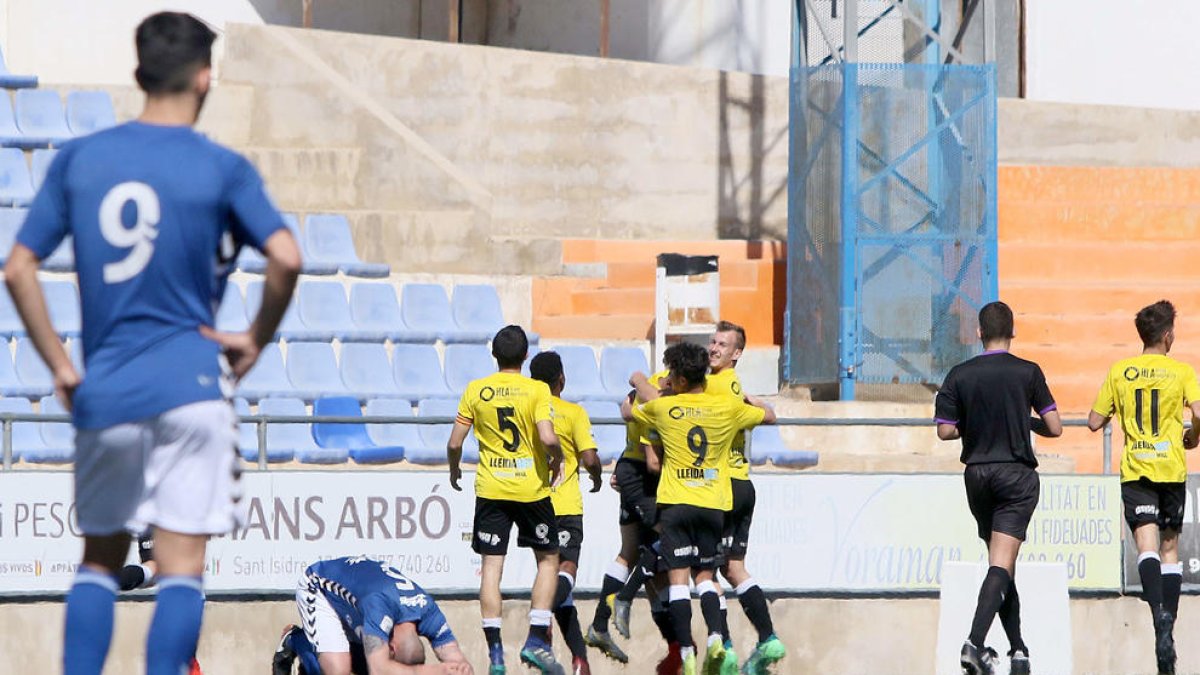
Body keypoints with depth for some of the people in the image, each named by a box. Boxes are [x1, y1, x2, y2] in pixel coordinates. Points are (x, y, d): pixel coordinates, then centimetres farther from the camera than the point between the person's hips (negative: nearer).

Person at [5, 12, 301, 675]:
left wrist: (60, 367, 8)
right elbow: (285, 259, -15)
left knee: (100, 558, 17)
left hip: (104, 392, 3)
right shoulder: (222, 169, -3)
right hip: (189, 384, -3)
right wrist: (256, 340, 0)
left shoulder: (77, 158, 5)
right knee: (181, 569, -3)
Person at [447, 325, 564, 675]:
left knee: (491, 566, 3)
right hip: (532, 487, -1)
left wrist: (454, 470, 21)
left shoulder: (476, 390, 0)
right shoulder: (537, 390, -7)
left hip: (490, 488, 1)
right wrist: (557, 459, 3)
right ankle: (536, 639, 3)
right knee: (548, 560, 14)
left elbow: (454, 442, 2)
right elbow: (547, 438, -18)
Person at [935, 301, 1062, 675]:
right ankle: (975, 642, -27)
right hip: (1017, 475, -3)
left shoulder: (960, 375, 1)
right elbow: (1055, 428, -3)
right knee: (1001, 565, -10)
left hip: (977, 474, 3)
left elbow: (945, 431, -3)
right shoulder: (1028, 372, -4)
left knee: (1001, 565, 15)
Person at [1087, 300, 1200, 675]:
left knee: (1147, 547, -11)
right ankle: (1167, 630, 12)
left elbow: (1095, 422, 8)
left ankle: (1160, 614, -37)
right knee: (1170, 549, 13)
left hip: (1135, 471, 0)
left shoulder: (1120, 372, 5)